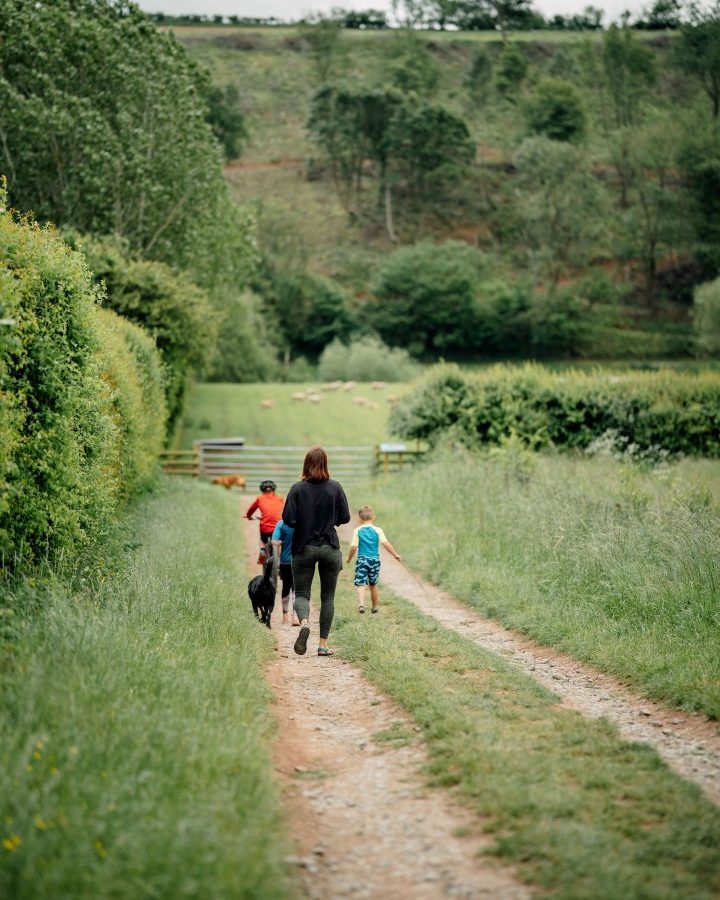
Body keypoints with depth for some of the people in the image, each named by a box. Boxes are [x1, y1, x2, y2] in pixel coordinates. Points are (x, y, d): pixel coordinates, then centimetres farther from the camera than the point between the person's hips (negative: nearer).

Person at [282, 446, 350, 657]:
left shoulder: (298, 489, -9)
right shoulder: (335, 487, -5)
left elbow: (288, 519, -12)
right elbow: (345, 517, -3)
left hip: (303, 549, -1)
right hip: (330, 549, 1)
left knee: (301, 593, 7)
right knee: (327, 596, 11)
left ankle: (304, 623, -24)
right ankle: (323, 644, 8)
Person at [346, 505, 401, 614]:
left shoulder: (357, 531, -2)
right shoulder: (378, 530, 0)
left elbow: (354, 547, -5)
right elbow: (386, 544, -7)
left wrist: (349, 558, 10)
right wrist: (395, 554, 0)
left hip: (362, 559, -2)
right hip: (375, 560, 2)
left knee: (361, 584, -6)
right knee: (373, 585, 16)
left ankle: (361, 604, -30)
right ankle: (374, 607, 28)